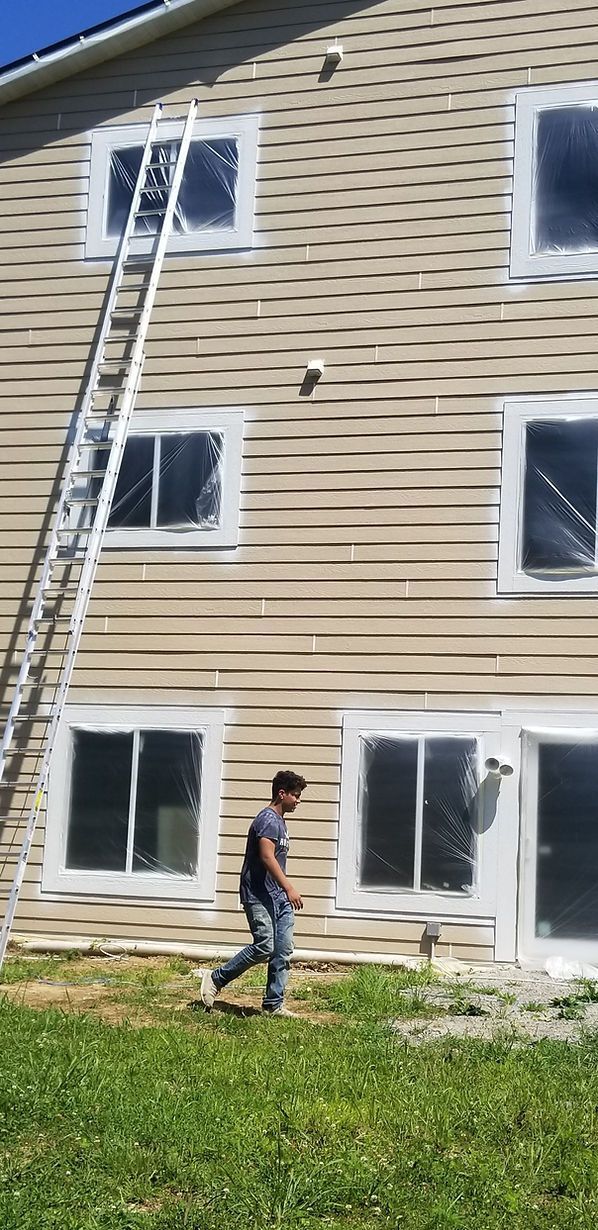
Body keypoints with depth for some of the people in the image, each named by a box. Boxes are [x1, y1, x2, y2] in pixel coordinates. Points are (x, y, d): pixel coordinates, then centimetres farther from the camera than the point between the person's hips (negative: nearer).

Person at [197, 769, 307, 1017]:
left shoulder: (279, 821, 19)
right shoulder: (268, 820, -12)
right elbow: (267, 857, -23)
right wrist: (289, 888, -27)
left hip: (278, 897, 10)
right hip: (259, 896, -10)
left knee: (283, 950, 4)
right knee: (264, 947, -14)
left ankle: (273, 1004, 9)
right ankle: (216, 979, 2)